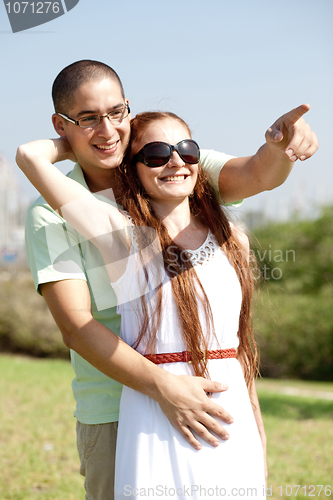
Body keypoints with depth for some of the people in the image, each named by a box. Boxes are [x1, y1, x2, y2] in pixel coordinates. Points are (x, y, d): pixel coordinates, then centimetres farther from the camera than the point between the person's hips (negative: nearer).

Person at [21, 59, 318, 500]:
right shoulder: (51, 214, -5)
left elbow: (257, 175, -15)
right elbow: (75, 327, -14)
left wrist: (280, 144, -40)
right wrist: (163, 388, -26)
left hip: (205, 397, 2)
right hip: (111, 413, -1)